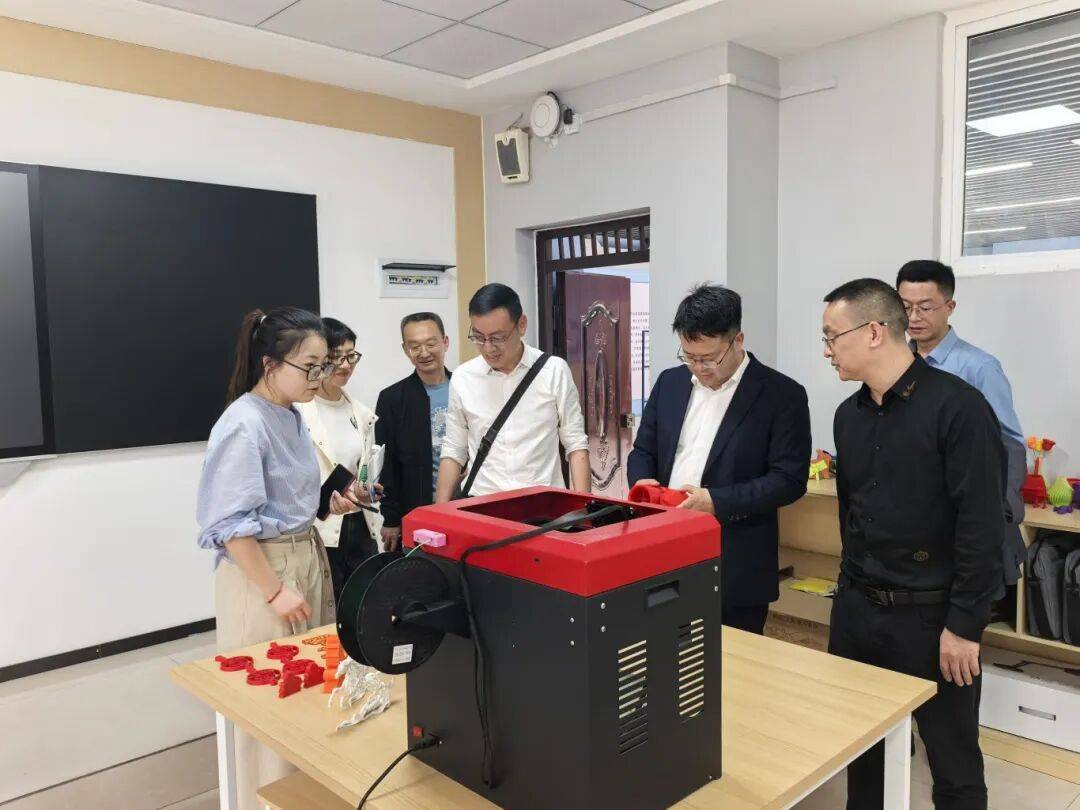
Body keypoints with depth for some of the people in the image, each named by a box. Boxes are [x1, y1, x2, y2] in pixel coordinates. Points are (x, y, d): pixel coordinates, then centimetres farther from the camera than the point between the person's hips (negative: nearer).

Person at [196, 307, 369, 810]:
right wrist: (276, 590, -20)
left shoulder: (291, 415, 6)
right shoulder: (243, 425, -20)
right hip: (262, 568, -8)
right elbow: (231, 524, -22)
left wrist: (326, 503, 3)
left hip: (307, 555, 9)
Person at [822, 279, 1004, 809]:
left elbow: (983, 523, -16)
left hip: (930, 615, -6)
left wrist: (965, 625, -15)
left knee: (953, 765, 10)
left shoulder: (956, 406, -15)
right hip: (856, 607, 6)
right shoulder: (849, 415, 7)